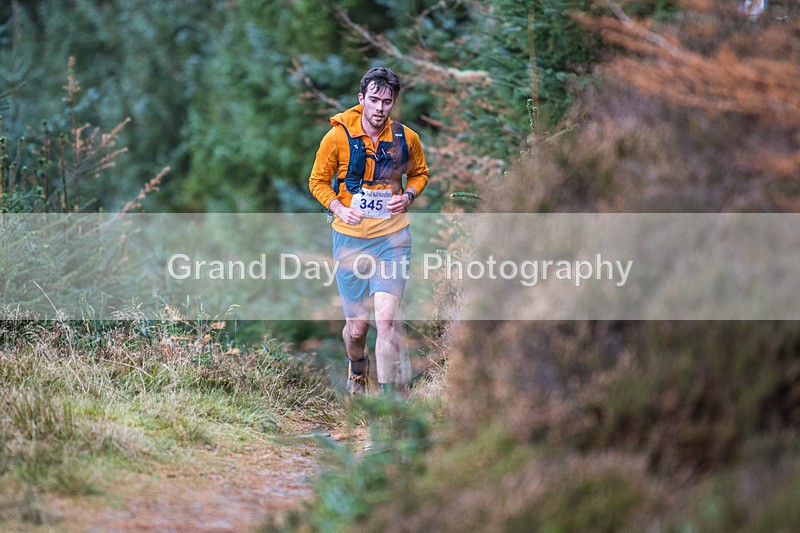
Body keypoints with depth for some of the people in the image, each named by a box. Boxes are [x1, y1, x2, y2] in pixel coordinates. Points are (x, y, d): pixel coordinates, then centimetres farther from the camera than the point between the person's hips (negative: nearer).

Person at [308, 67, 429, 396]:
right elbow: (318, 182, 4)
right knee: (357, 325, 6)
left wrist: (407, 196, -3)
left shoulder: (406, 138, -1)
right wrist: (340, 209, -13)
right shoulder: (338, 137, -6)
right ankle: (357, 369, 39)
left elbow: (419, 173, 18)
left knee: (387, 319, -14)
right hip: (350, 237, 0)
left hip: (392, 236, 0)